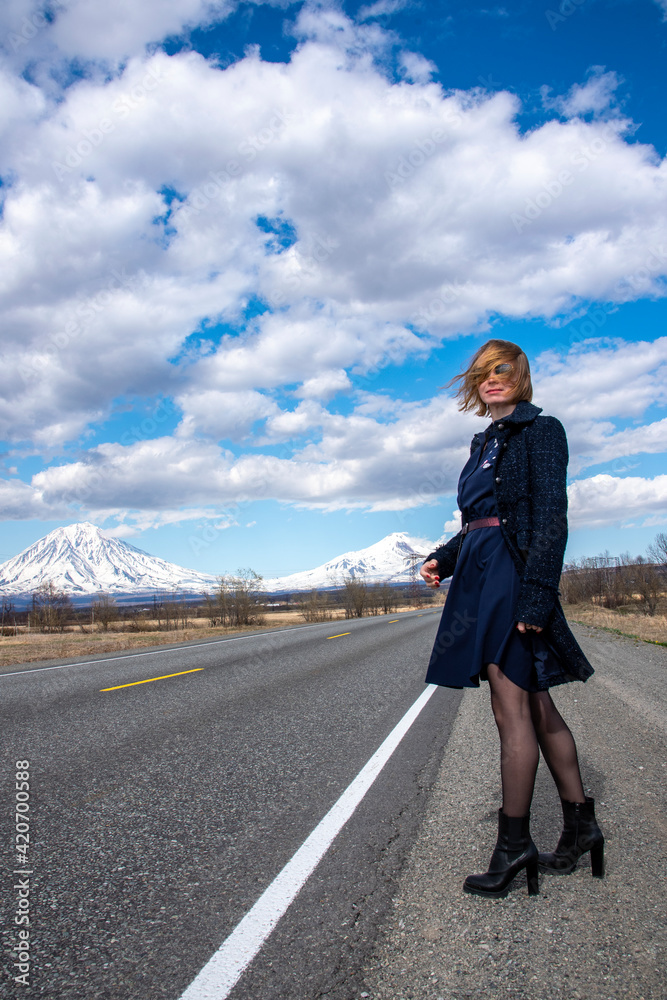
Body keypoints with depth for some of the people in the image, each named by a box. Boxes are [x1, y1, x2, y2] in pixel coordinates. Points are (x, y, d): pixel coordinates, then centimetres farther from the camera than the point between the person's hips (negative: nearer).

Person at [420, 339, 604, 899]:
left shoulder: (540, 429, -4)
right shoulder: (487, 442, 19)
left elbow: (550, 517, -13)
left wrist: (537, 594, -20)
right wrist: (445, 559, 10)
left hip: (514, 575, -9)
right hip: (483, 579, 9)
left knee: (512, 709, -5)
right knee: (536, 707, 13)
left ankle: (514, 843, 7)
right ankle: (581, 825, 26)